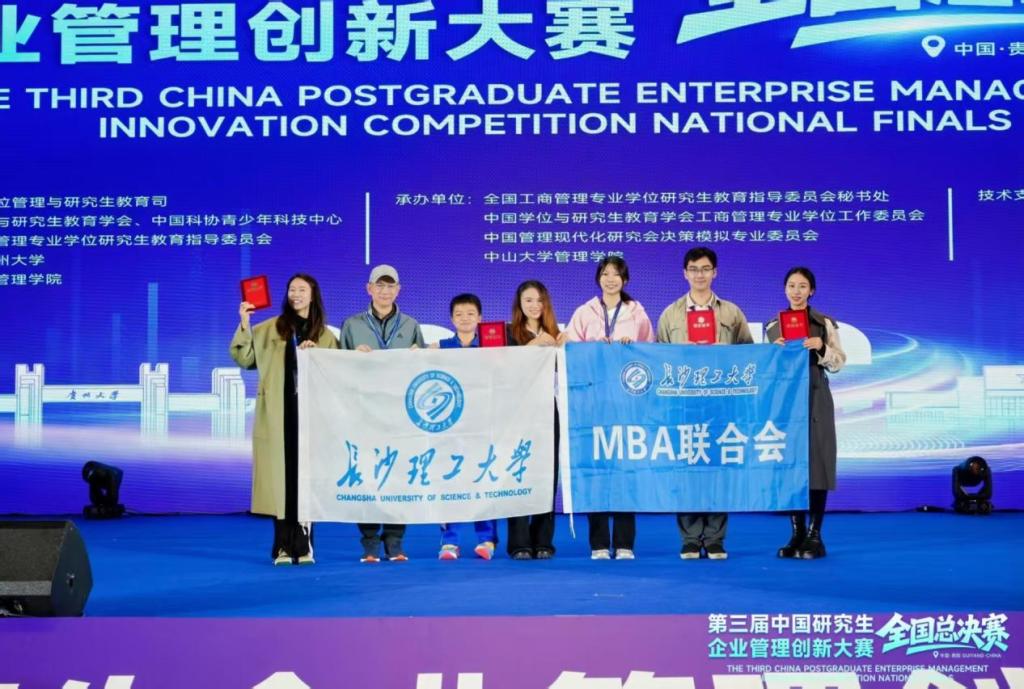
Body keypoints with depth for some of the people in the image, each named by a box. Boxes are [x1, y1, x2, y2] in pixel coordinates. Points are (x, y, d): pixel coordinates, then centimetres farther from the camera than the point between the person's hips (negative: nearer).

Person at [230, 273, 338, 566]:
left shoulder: (325, 335, 12)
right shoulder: (269, 329, 9)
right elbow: (244, 358, 2)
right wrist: (244, 324, -7)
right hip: (278, 415, -1)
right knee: (281, 478, -2)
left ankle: (304, 545, 6)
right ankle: (284, 546, 2)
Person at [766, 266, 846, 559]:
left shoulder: (825, 323, 3)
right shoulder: (773, 325, 10)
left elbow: (838, 363, 2)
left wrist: (822, 348, -15)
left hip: (815, 399, -2)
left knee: (816, 461, -4)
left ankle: (814, 535, 2)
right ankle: (797, 533, 9)